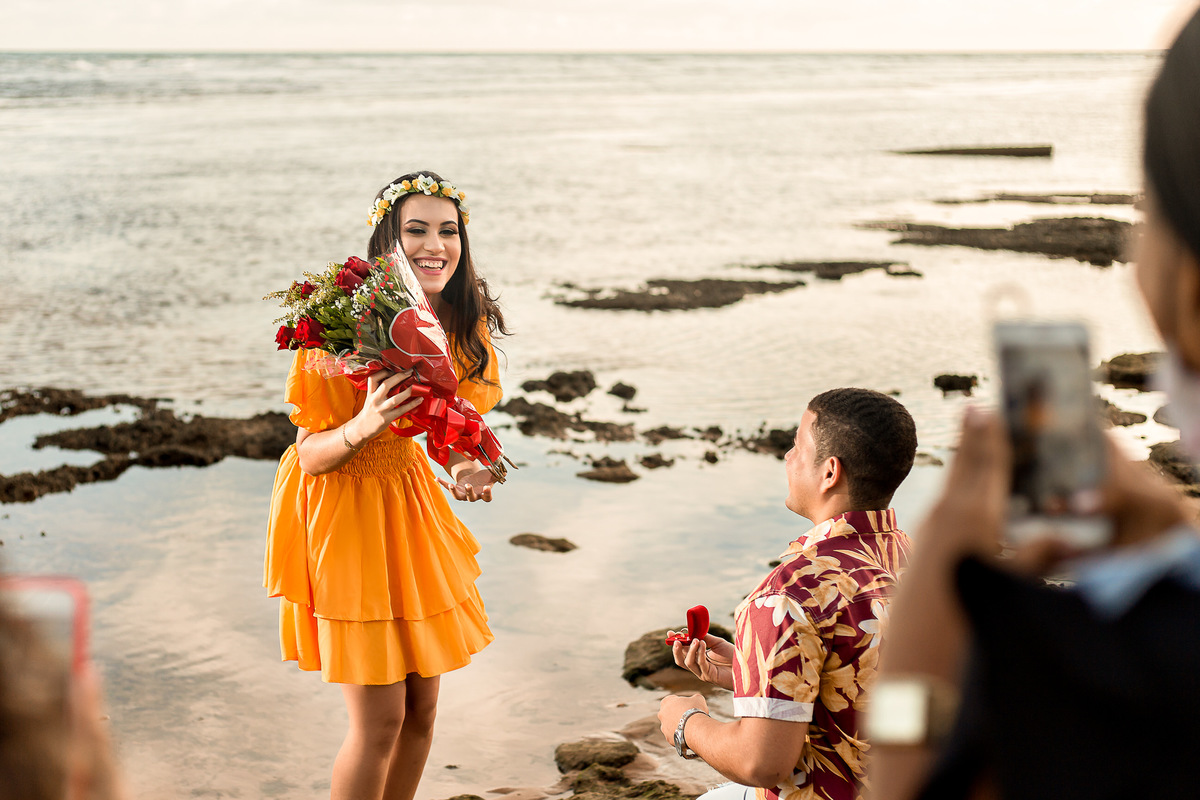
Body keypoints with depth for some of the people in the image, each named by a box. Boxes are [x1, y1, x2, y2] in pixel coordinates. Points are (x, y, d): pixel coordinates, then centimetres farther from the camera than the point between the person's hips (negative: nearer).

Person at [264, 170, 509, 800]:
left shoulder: (465, 322, -4)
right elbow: (310, 455, -18)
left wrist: (462, 469, -11)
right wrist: (362, 426, -38)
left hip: (411, 500, 6)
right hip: (343, 507, -6)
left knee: (422, 707, 12)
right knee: (380, 719, -4)